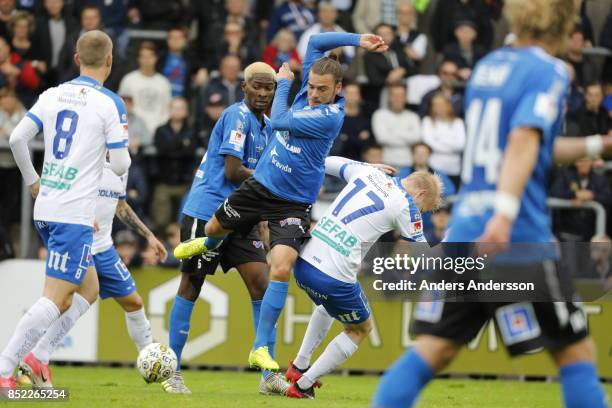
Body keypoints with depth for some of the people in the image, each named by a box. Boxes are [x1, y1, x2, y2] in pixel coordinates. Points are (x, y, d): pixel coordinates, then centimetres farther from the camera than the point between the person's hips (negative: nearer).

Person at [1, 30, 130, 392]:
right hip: (75, 213, -7)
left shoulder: (52, 95, 9)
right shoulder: (110, 103, -7)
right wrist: (123, 152, 16)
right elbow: (120, 165, -7)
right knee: (56, 298, -8)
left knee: (87, 288, 18)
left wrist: (32, 180, 21)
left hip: (45, 209, 7)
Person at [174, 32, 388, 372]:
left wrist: (284, 82, -9)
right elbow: (315, 42, 5)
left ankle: (261, 349, -14)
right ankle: (209, 245, 65)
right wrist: (357, 40, -4)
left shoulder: (330, 115, -24)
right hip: (259, 186, 7)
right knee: (215, 229, 24)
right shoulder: (309, 90, -3)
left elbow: (280, 121, -24)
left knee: (281, 270, -22)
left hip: (293, 204, -7)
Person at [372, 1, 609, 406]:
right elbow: (523, 141, -21)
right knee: (576, 352, 3)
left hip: (465, 231, 7)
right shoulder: (549, 72, -5)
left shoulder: (488, 66, 18)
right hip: (520, 236, -7)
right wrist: (506, 214, -32)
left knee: (433, 349, 4)